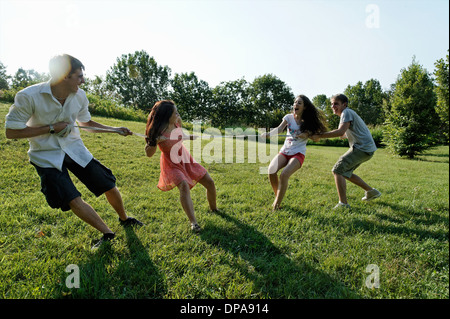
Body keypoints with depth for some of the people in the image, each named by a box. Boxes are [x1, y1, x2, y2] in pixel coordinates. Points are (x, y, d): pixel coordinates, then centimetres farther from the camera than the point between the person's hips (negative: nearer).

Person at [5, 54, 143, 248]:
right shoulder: (29, 96, -21)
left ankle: (124, 219, 29)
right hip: (46, 156, -4)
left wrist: (115, 130, 5)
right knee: (73, 201, -13)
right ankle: (107, 233, 8)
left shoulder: (79, 96, -6)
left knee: (109, 187, 2)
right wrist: (52, 128, -20)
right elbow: (11, 131, -16)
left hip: (74, 149, 4)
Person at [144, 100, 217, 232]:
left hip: (186, 159, 6)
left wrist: (190, 137, 19)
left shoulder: (177, 121, -8)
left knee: (210, 183, 3)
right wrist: (155, 142, -33)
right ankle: (193, 222, -33)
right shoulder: (157, 131, -22)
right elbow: (148, 154, -19)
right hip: (172, 165, -6)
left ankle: (213, 208, 28)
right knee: (184, 186, -33)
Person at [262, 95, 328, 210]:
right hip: (285, 151, 3)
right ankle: (277, 197, -1)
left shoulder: (308, 122, 2)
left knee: (284, 174, -27)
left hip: (298, 153, -3)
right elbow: (279, 129, -10)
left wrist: (307, 135, -17)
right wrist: (268, 133, -30)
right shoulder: (289, 117, 6)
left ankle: (277, 204, -15)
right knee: (271, 170, -23)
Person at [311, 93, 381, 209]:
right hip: (367, 148, 10)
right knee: (345, 172, 18)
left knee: (337, 170, -14)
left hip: (363, 147, -10)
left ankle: (343, 204, -16)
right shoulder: (347, 113, 21)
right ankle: (371, 191, 27)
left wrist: (320, 136, -26)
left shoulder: (347, 112, -11)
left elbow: (341, 132, -27)